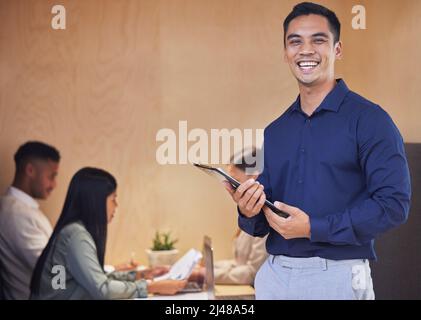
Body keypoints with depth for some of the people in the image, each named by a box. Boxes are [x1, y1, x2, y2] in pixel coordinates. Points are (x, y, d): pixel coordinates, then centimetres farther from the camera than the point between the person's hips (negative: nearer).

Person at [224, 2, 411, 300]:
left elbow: (393, 202, -15)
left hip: (336, 276, -5)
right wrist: (250, 214, -7)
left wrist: (314, 228, -18)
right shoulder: (275, 131, 11)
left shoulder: (369, 119, -8)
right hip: (274, 274, 6)